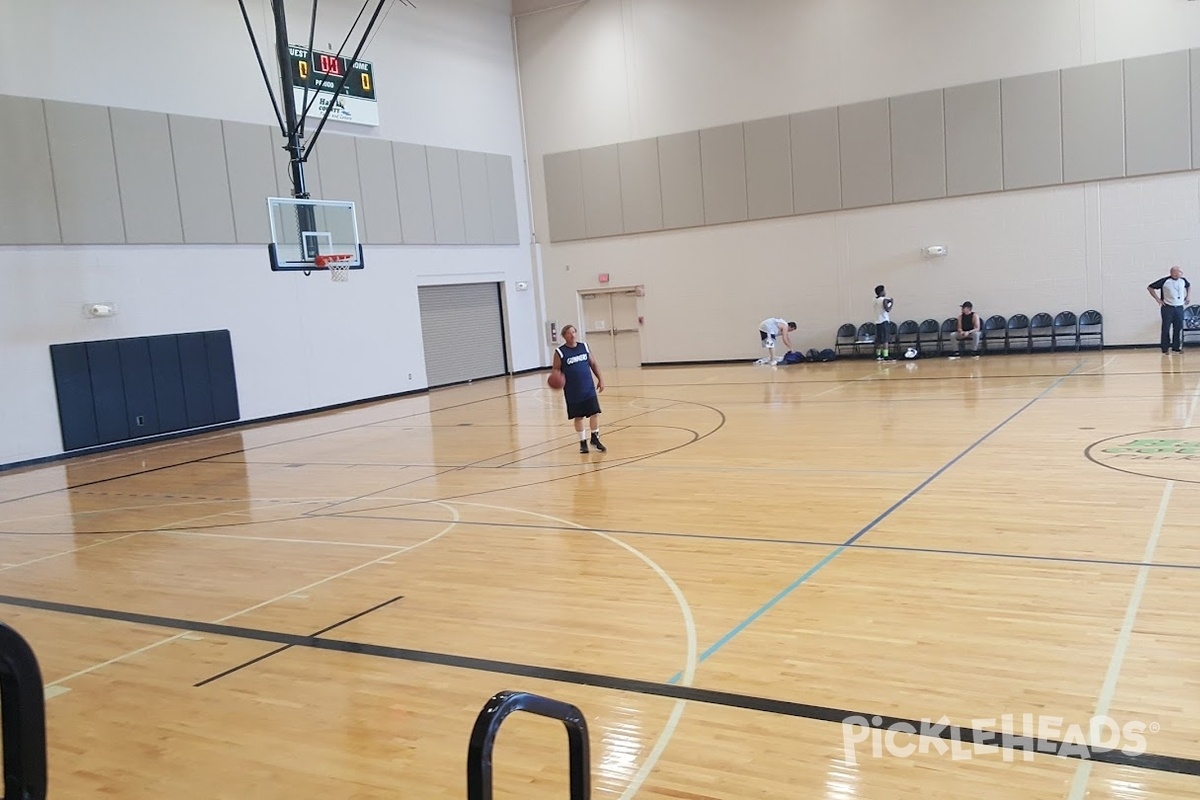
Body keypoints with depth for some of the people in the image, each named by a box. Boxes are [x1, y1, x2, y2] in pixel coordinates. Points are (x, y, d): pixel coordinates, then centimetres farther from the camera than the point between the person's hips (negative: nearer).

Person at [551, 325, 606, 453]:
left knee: (595, 413, 0)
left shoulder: (584, 346, 5)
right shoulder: (560, 352, -5)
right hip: (573, 392, -3)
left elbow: (593, 363, 11)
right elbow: (555, 370, -3)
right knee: (578, 417, 6)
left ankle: (595, 439, 17)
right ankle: (583, 442, 20)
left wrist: (600, 379, 6)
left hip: (589, 389, 3)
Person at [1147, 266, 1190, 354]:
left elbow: (1189, 286, 27)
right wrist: (1157, 299, -7)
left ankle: (1176, 347, 16)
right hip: (1167, 308, -4)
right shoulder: (1164, 281, -11)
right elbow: (1150, 288, -6)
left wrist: (1188, 296, 15)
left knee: (1178, 328, 5)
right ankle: (1164, 349, 5)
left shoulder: (1183, 280, 4)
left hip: (1180, 307, 4)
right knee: (1166, 328, -1)